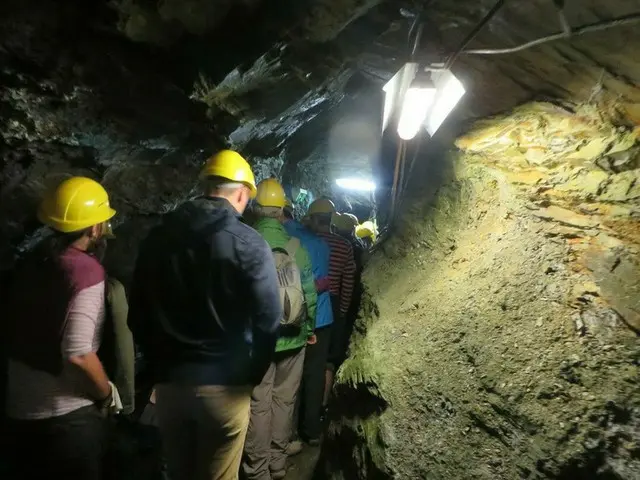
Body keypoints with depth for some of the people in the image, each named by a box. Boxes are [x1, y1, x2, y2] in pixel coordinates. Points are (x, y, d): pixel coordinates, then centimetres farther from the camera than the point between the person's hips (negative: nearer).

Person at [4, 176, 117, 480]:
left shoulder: (34, 261, 0)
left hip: (19, 407, 7)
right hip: (66, 414, -7)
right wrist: (106, 393, -12)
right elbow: (78, 354, -29)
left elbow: (24, 332, 8)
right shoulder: (86, 271, -22)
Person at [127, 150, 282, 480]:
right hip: (224, 385, -4)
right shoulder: (249, 244, -12)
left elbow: (137, 313, 6)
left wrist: (159, 365, 16)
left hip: (167, 382, 4)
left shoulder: (157, 237, 2)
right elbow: (268, 321, -15)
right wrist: (253, 375, 1)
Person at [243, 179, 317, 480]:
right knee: (284, 401, 16)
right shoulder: (296, 245, -7)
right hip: (292, 336, 2)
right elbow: (309, 291, -3)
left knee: (258, 404, 10)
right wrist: (310, 327, 12)